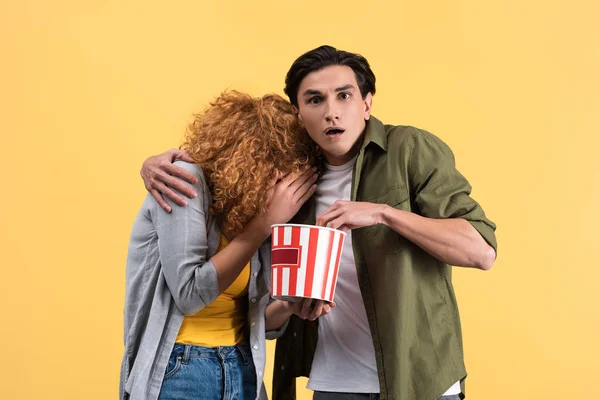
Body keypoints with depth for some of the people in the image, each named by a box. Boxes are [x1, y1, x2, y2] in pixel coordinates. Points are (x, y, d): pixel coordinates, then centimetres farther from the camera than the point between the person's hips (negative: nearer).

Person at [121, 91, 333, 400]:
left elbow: (252, 320, 8)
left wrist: (288, 306, -13)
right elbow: (190, 294, -21)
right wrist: (265, 222, -17)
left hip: (241, 371, 6)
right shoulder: (186, 181, -13)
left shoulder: (253, 213, 4)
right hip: (178, 371, -6)